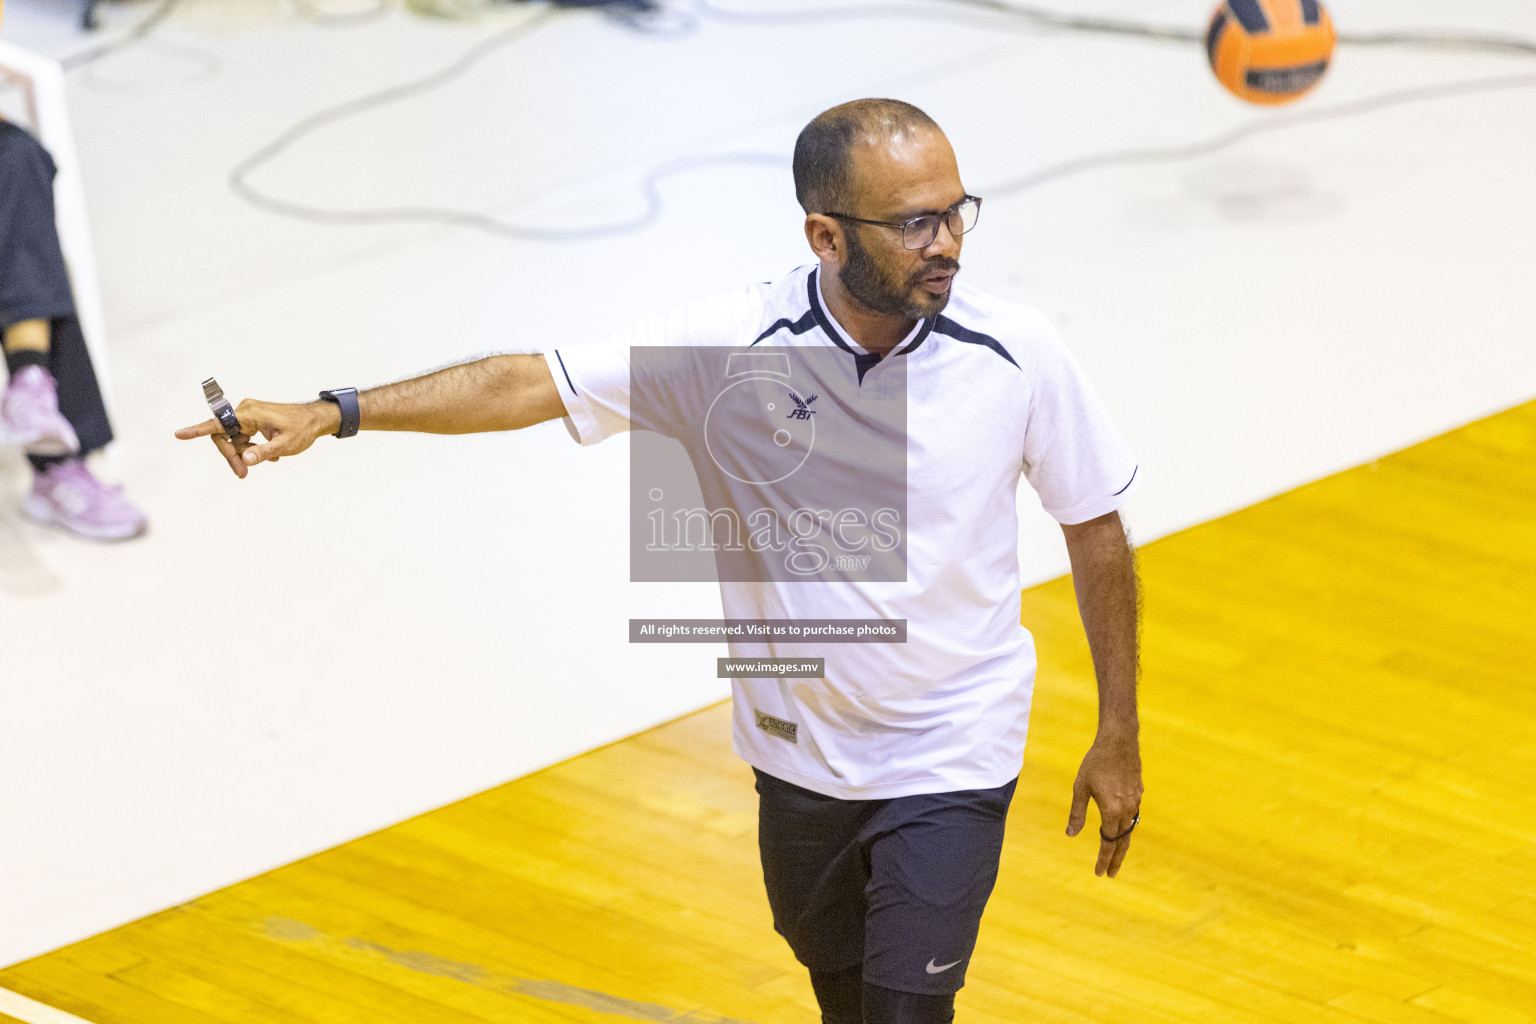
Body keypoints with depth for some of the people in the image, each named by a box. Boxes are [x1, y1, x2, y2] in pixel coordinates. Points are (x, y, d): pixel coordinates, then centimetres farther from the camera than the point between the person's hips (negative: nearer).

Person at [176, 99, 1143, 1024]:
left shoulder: (1018, 354, -18)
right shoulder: (727, 344, -19)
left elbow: (1096, 529, -5)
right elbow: (527, 383, -17)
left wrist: (1118, 734, 0)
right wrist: (329, 414, -26)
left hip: (950, 763, -2)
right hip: (801, 751, 2)